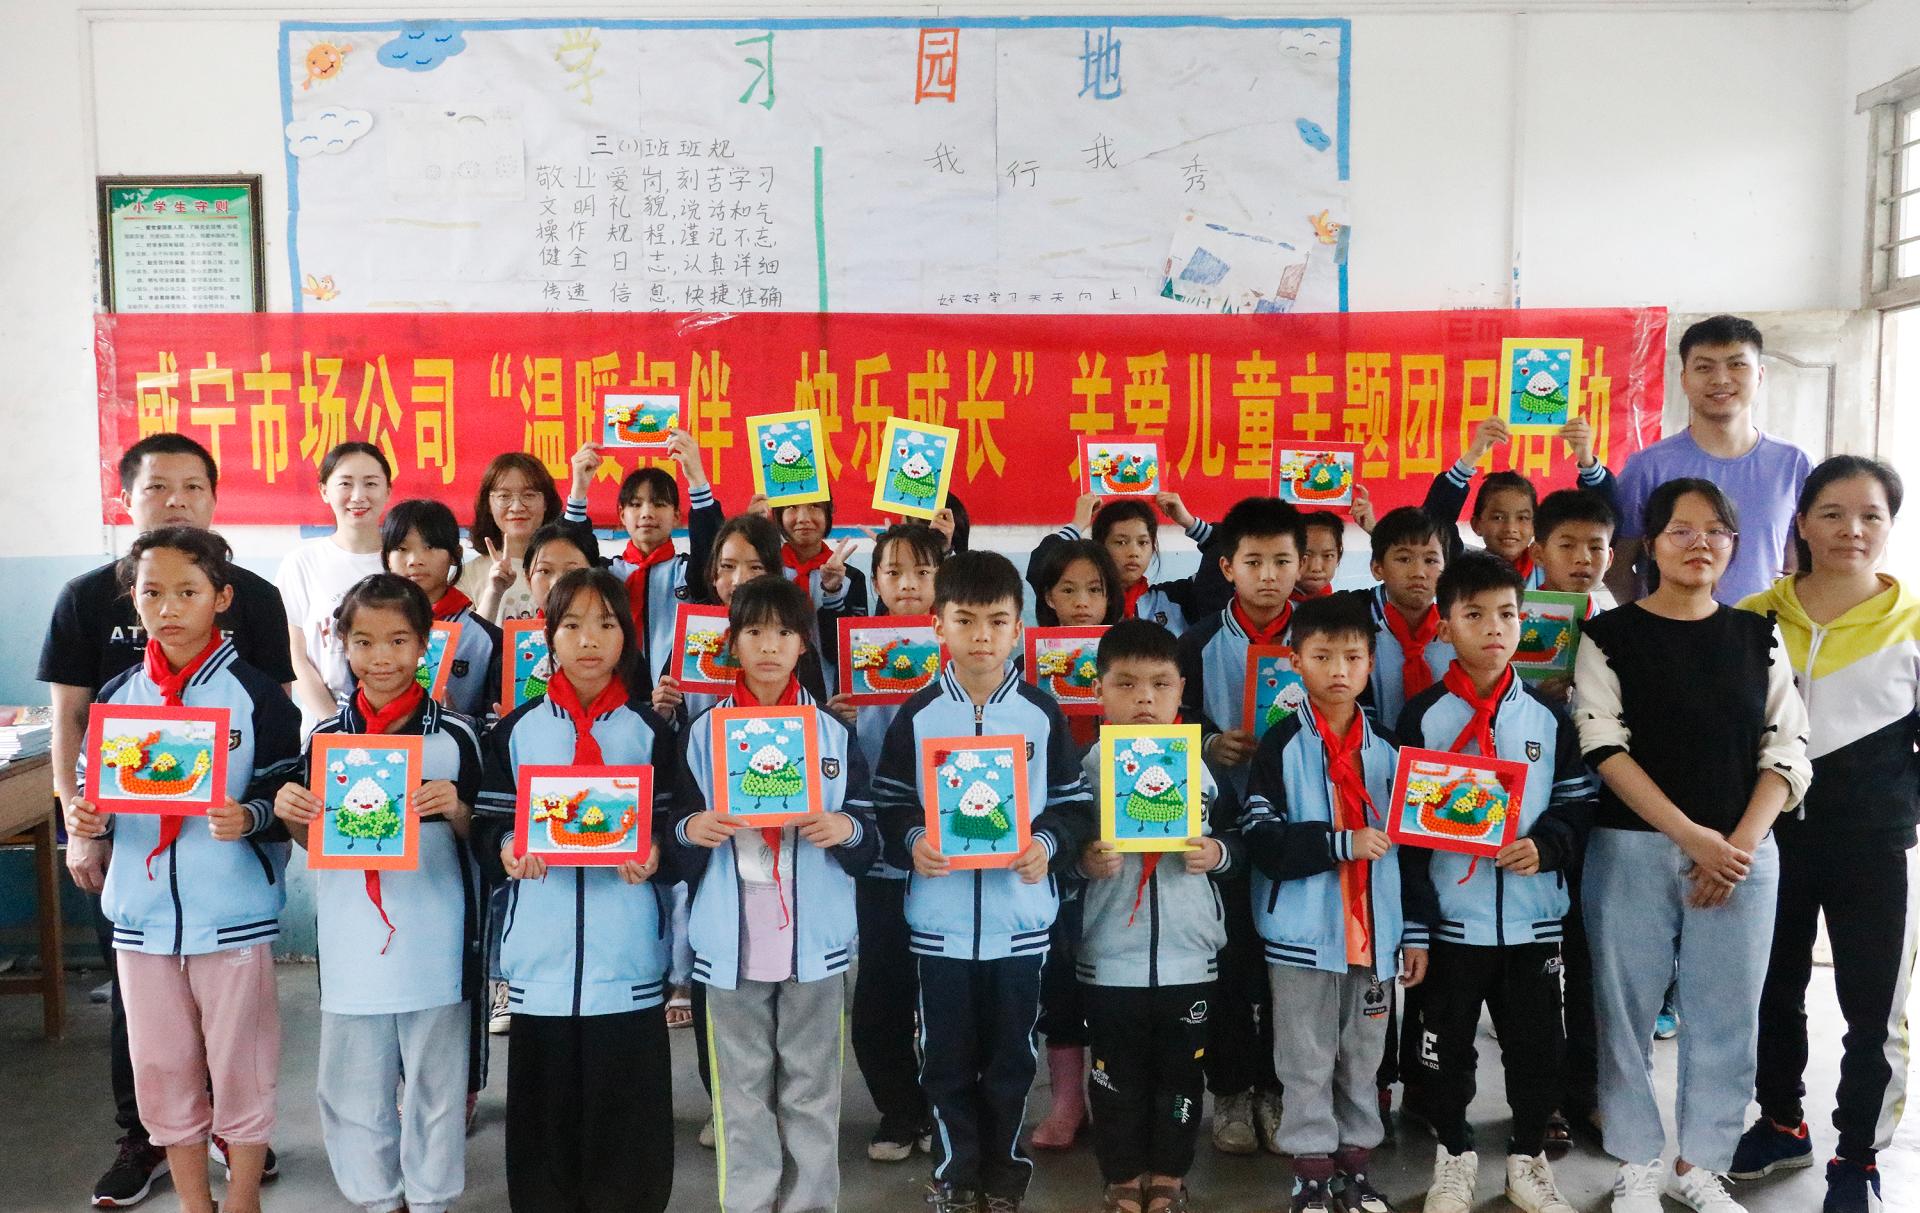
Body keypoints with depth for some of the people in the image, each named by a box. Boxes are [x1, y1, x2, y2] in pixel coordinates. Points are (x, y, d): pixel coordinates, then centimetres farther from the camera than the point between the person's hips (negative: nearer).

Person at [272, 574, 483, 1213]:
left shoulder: (456, 735, -4)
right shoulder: (326, 737, 3)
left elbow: (478, 837, 1)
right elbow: (313, 843, 11)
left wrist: (456, 810, -19)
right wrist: (290, 813, -9)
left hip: (434, 940, -2)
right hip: (351, 941, 2)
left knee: (434, 1082, 11)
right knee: (352, 1085, 14)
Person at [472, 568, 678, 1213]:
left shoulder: (648, 731, 5)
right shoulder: (516, 729, 7)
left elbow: (674, 825, 5)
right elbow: (487, 822, 6)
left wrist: (655, 855, -16)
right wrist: (506, 849, -15)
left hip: (627, 955, -1)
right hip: (542, 953, 1)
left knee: (629, 1105, 3)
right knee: (543, 1104, 7)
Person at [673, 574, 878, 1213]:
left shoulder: (833, 733, 5)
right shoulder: (702, 733, 4)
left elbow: (870, 839, 5)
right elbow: (674, 831, 7)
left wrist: (846, 829, -16)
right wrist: (691, 830, -14)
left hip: (814, 937, 0)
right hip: (731, 938, 0)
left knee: (811, 1088, 8)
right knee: (743, 1090, 9)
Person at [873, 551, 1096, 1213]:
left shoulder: (1042, 714, 0)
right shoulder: (917, 715, -1)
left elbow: (1075, 803, 3)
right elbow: (887, 802, 2)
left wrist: (1050, 844, -14)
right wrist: (910, 842, -17)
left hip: (1019, 917, 0)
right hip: (939, 917, 0)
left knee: (1010, 1056, 13)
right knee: (946, 1056, 11)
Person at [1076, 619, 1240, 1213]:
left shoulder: (1204, 762, 0)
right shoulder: (1087, 767, -4)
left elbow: (1237, 836, 8)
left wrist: (1217, 852, -12)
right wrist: (1085, 858, -19)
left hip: (1188, 951, 1)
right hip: (1110, 953, -1)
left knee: (1180, 1073, 13)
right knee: (1117, 1074, 10)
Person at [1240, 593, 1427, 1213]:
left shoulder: (1387, 749, 6)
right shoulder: (1282, 746, -7)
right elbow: (1262, 841, -14)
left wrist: (1416, 931, 6)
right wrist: (1343, 843, -20)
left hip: (1374, 932, 4)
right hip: (1303, 932, -4)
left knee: (1364, 1058, 15)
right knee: (1308, 1062, 7)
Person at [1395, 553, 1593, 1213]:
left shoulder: (1547, 717, 5)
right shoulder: (1423, 716, -3)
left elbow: (1577, 802, 8)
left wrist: (1545, 846, -13)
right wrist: (1411, 916, -8)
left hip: (1533, 913, 2)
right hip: (1450, 916, -2)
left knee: (1535, 1045, 12)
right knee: (1448, 1045, 10)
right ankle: (1454, 1158, 30)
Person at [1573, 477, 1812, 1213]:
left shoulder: (1758, 637, 8)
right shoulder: (1611, 635, -1)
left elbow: (1786, 751, 4)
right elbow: (1605, 748, -8)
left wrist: (1740, 844, -9)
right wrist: (1692, 836, -15)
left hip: (1743, 853, 3)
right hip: (1633, 849, -2)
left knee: (1726, 1016, 6)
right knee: (1627, 1010, 3)